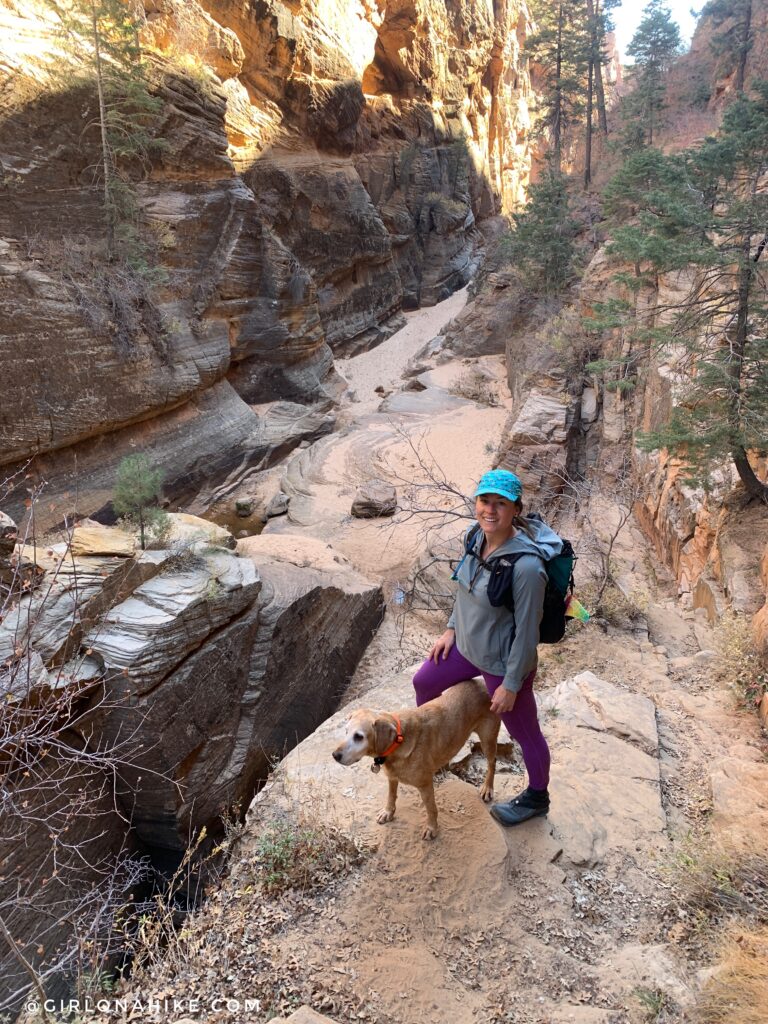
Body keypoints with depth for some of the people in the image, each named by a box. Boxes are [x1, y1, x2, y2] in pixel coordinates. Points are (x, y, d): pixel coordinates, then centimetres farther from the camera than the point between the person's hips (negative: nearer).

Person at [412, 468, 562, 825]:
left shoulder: (526, 565, -34)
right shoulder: (479, 538, -11)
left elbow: (527, 630, -25)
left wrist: (511, 684, -16)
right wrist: (451, 629, 9)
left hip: (502, 662, -8)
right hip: (467, 644, 8)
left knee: (525, 732, 17)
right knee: (424, 682, 27)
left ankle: (537, 797, 46)